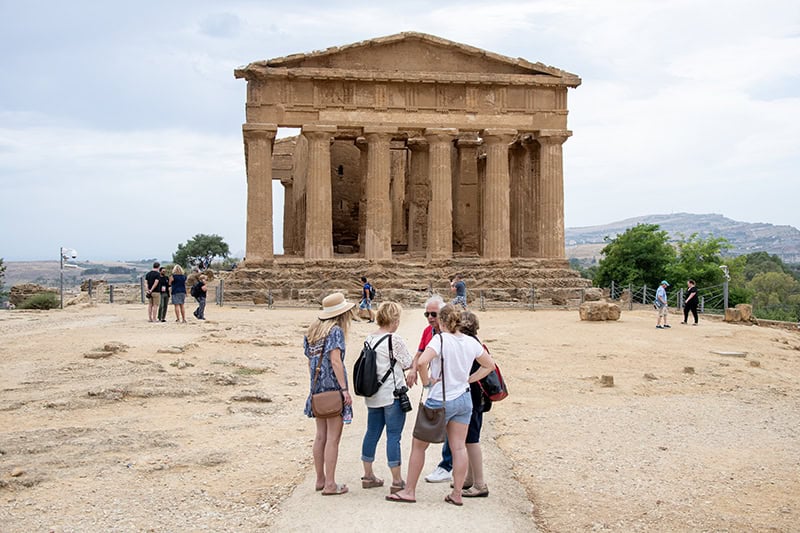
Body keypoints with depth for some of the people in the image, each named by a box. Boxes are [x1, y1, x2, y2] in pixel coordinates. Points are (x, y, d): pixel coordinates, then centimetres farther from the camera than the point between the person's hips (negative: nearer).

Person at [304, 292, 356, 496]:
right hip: (333, 386, -8)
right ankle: (330, 484, 1)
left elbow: (310, 361, 14)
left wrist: (314, 385, 18)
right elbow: (335, 360, -19)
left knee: (321, 436, 15)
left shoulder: (312, 331, 12)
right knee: (333, 438, -2)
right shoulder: (336, 331, -11)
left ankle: (320, 480, 23)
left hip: (317, 388, 8)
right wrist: (345, 389, -19)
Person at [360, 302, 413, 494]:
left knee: (372, 433, 14)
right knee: (393, 436, -2)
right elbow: (408, 364, -7)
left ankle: (368, 476, 24)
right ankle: (397, 480, 3)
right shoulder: (395, 339, -15)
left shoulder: (369, 339, 6)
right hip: (393, 395, -7)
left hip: (372, 395, 7)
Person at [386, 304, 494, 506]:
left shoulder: (440, 339, -16)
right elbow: (489, 365, 13)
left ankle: (409, 491, 15)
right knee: (459, 447, 8)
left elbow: (421, 362, -31)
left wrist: (427, 381, -15)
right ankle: (457, 494, 12)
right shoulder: (471, 342, 1)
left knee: (418, 444, 8)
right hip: (464, 399, 6)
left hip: (440, 400, -5)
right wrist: (468, 380, 10)